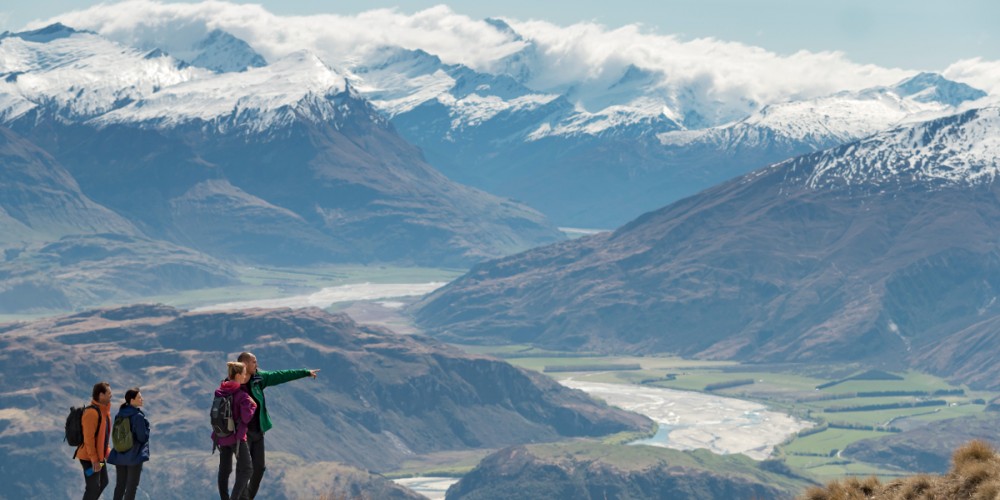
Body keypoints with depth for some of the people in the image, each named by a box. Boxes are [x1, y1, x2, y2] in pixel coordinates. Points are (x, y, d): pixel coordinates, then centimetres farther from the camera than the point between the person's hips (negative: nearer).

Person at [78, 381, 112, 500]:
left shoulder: (103, 410, 7)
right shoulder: (92, 412, -23)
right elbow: (88, 438, -25)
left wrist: (107, 452, 18)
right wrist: (94, 459, -24)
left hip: (99, 456, 10)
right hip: (89, 457, -10)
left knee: (103, 483, 19)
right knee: (93, 487, -4)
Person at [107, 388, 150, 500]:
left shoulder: (119, 415, 2)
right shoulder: (138, 416, -19)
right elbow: (143, 437, -17)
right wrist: (146, 429, 1)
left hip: (119, 455, 6)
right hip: (135, 455, -6)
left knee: (120, 485, 13)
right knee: (132, 486, 4)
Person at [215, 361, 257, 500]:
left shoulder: (220, 391, 2)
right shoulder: (242, 396, -17)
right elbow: (246, 418, -17)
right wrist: (253, 405, -3)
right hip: (236, 436, -7)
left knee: (224, 469, 16)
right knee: (246, 469, 1)